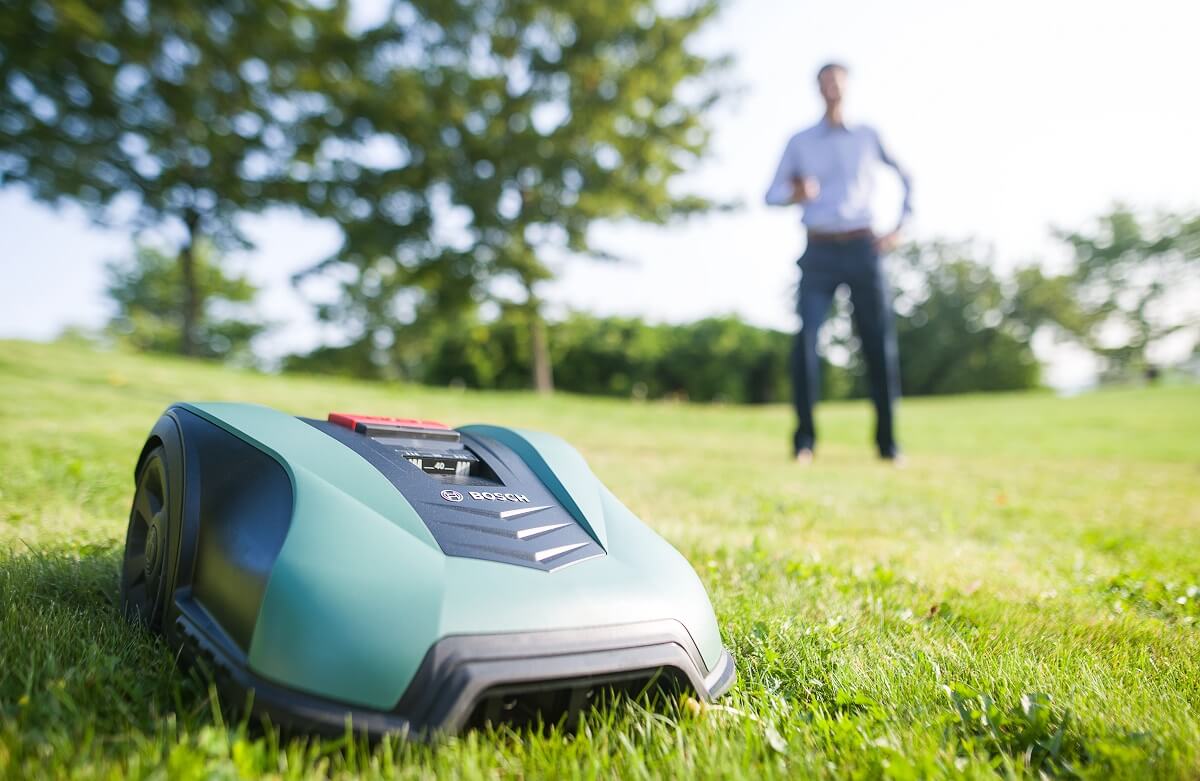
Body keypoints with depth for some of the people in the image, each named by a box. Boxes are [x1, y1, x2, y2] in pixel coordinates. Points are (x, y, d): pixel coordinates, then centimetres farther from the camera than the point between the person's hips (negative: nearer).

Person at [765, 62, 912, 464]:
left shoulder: (868, 136, 13)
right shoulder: (800, 141, 12)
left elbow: (907, 178, 22)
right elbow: (772, 194, 6)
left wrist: (900, 228, 9)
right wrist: (795, 193, -17)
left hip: (863, 249, 1)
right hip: (819, 252, 0)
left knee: (879, 343, -3)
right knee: (805, 340, -15)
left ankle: (887, 440, 5)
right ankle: (804, 439, -10)